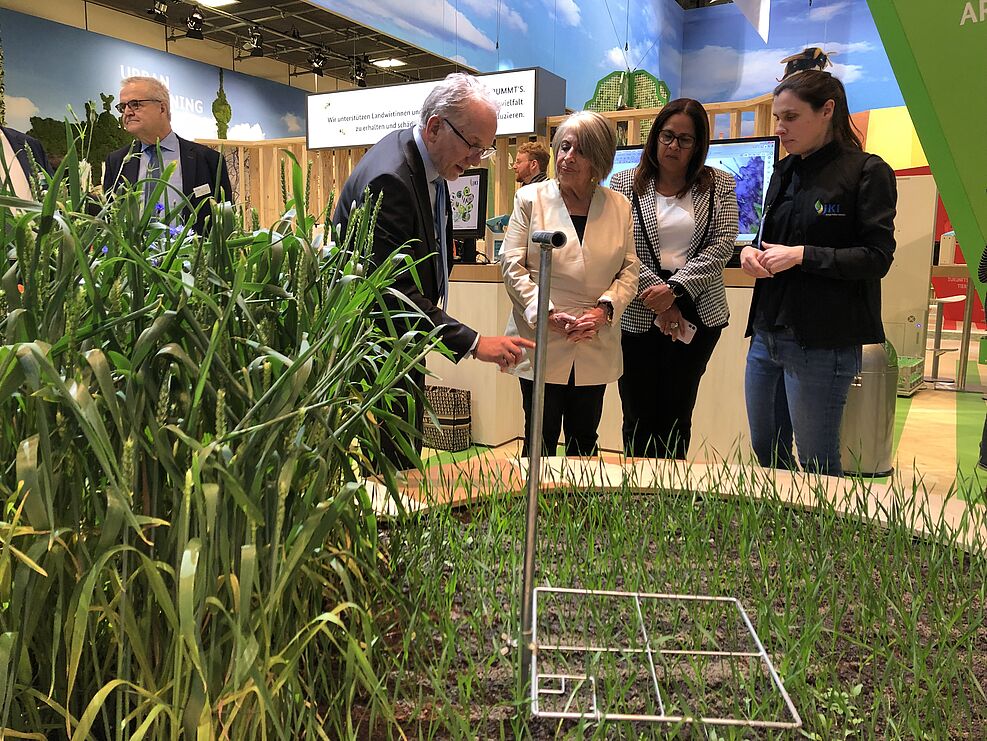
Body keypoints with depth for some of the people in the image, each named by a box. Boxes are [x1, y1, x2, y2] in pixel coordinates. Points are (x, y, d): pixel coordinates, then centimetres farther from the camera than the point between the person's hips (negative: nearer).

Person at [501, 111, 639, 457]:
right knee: (540, 444, 5)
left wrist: (605, 309, -11)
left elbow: (629, 270, 7)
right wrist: (547, 313, -15)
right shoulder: (530, 198, 1)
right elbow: (512, 265, -3)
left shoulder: (619, 206, 7)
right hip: (542, 342, -2)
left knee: (584, 442, 13)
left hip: (595, 347, 3)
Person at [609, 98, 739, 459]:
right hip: (638, 313, -1)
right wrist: (656, 295, -12)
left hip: (697, 312, 1)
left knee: (678, 414, 7)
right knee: (639, 417, 3)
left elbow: (722, 244, -2)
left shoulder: (719, 185, 9)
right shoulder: (625, 183, 5)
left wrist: (675, 288, -13)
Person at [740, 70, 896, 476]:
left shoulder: (866, 172, -6)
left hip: (821, 343, -7)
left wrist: (802, 255, -18)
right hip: (767, 333, 7)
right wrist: (751, 252, 2)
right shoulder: (784, 172, 15)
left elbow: (878, 257, -11)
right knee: (765, 452, 15)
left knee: (817, 467, 3)